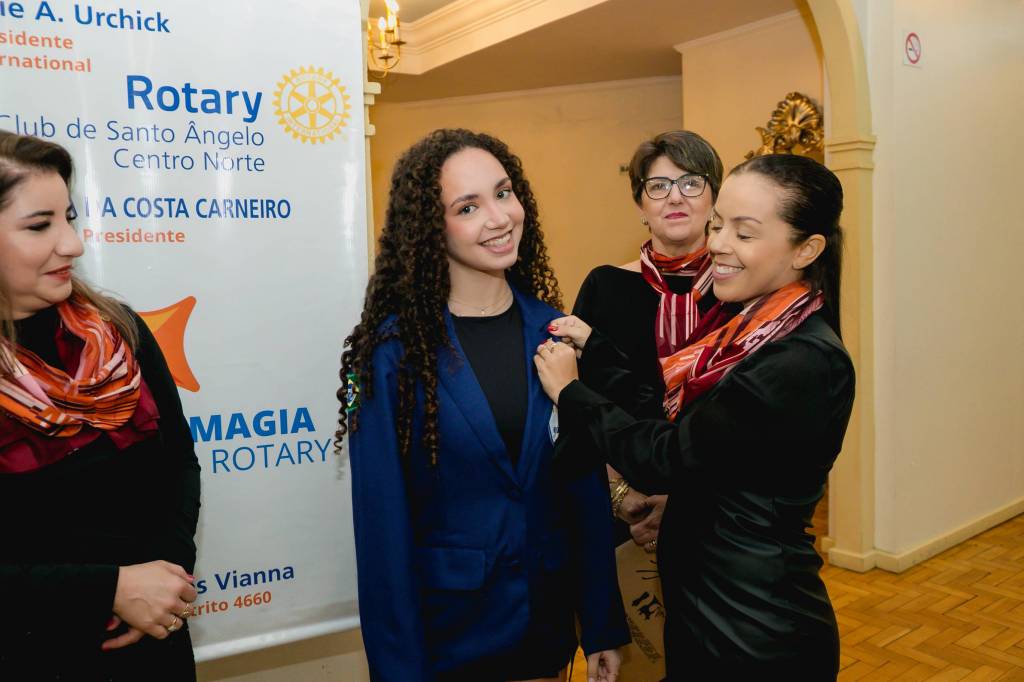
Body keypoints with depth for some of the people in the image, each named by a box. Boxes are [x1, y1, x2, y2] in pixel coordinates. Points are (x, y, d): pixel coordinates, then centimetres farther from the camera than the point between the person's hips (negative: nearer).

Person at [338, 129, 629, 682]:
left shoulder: (552, 330, -4)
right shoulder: (393, 350, -16)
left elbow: (586, 486, 0)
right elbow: (383, 525, -13)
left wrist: (603, 626, 3)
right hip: (446, 635, -3)